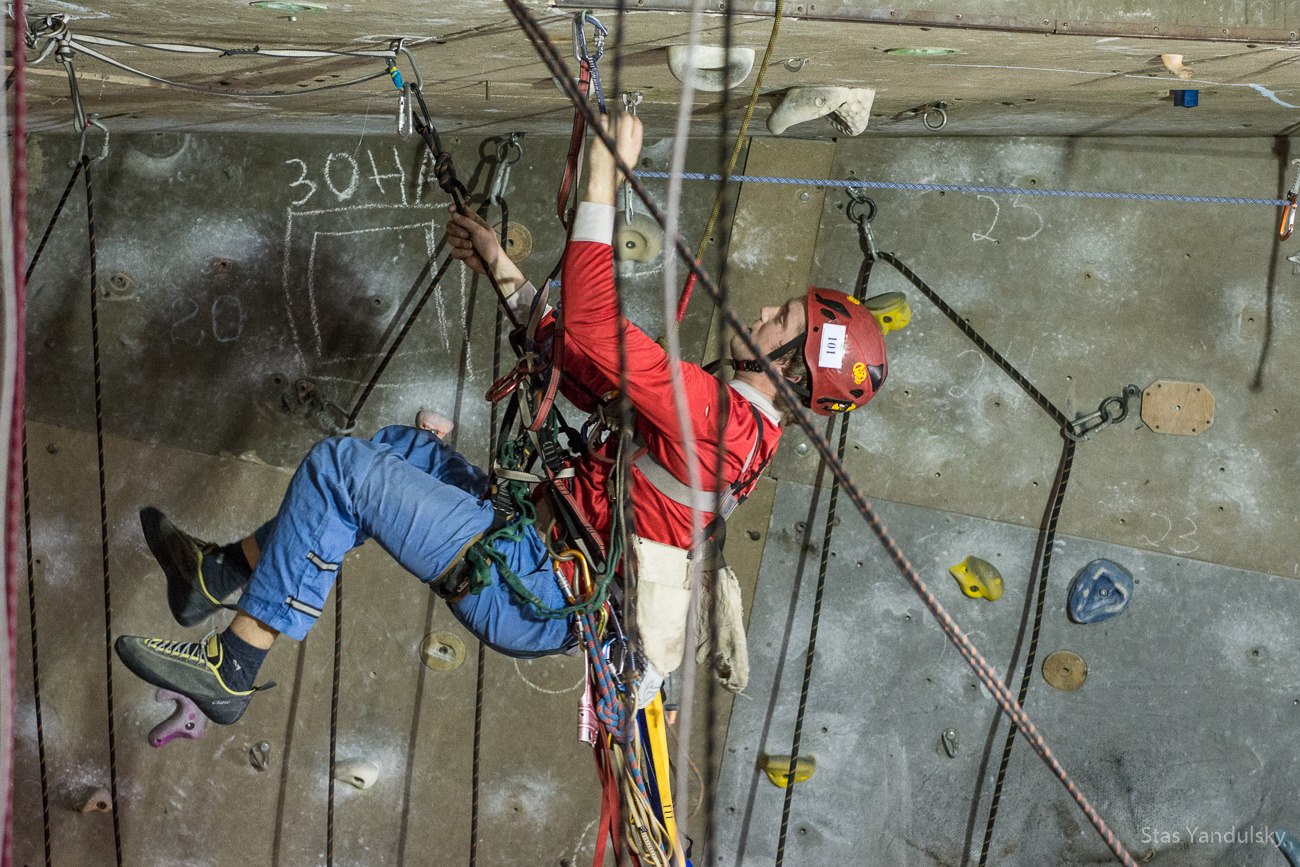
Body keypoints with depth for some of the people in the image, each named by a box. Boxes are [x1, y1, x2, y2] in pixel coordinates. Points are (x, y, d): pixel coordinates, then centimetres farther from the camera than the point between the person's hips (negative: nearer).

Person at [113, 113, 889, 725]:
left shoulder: (715, 414, -21)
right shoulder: (737, 419, 11)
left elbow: (593, 333, -31)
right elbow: (585, 376, 17)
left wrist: (602, 180, -27)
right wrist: (503, 269, 15)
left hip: (527, 593, -10)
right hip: (545, 549, 10)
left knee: (339, 466, -12)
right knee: (406, 448, 21)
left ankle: (230, 672, -3)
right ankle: (220, 574, 24)